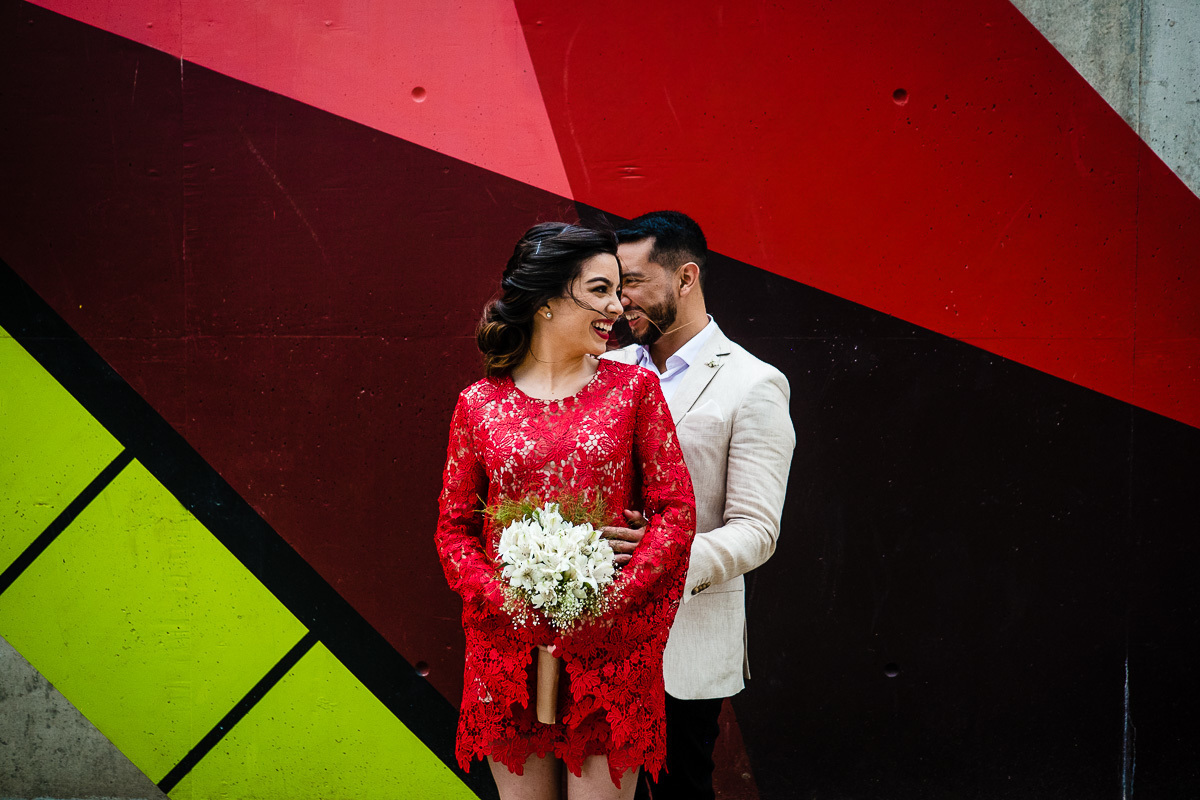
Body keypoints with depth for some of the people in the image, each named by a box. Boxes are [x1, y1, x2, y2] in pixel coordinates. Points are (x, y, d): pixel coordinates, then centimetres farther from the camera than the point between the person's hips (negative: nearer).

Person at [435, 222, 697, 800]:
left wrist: (611, 599, -13)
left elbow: (676, 511, -2)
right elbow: (454, 530, 5)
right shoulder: (479, 405, 3)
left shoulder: (634, 389, 2)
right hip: (507, 644, 1)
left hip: (611, 649, -1)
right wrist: (506, 601, -11)